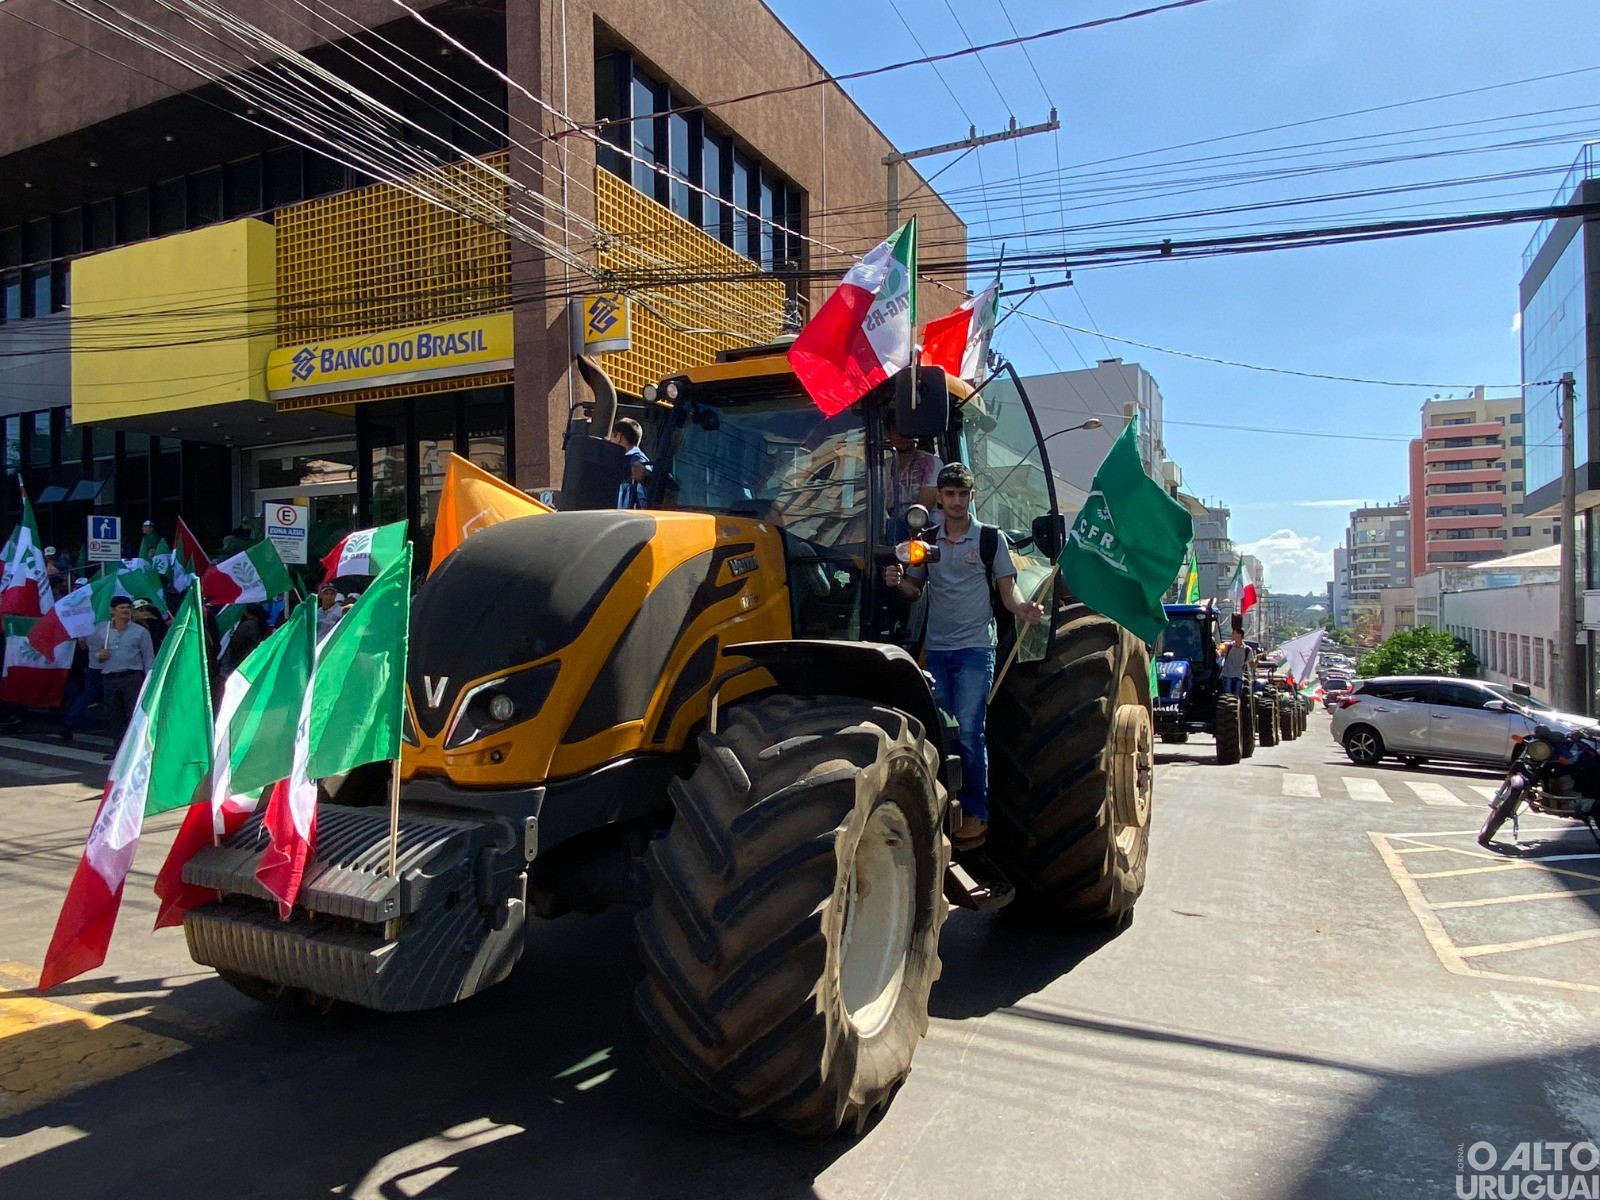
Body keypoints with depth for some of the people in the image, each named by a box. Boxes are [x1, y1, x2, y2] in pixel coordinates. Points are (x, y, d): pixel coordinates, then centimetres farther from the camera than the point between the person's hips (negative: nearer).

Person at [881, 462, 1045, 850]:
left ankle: (976, 814, 4)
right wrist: (898, 582, -7)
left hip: (975, 647, -4)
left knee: (968, 732, -8)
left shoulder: (991, 538, 1)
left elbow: (1008, 589, -1)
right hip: (936, 649, 4)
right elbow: (915, 590, 16)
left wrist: (1023, 608, -23)